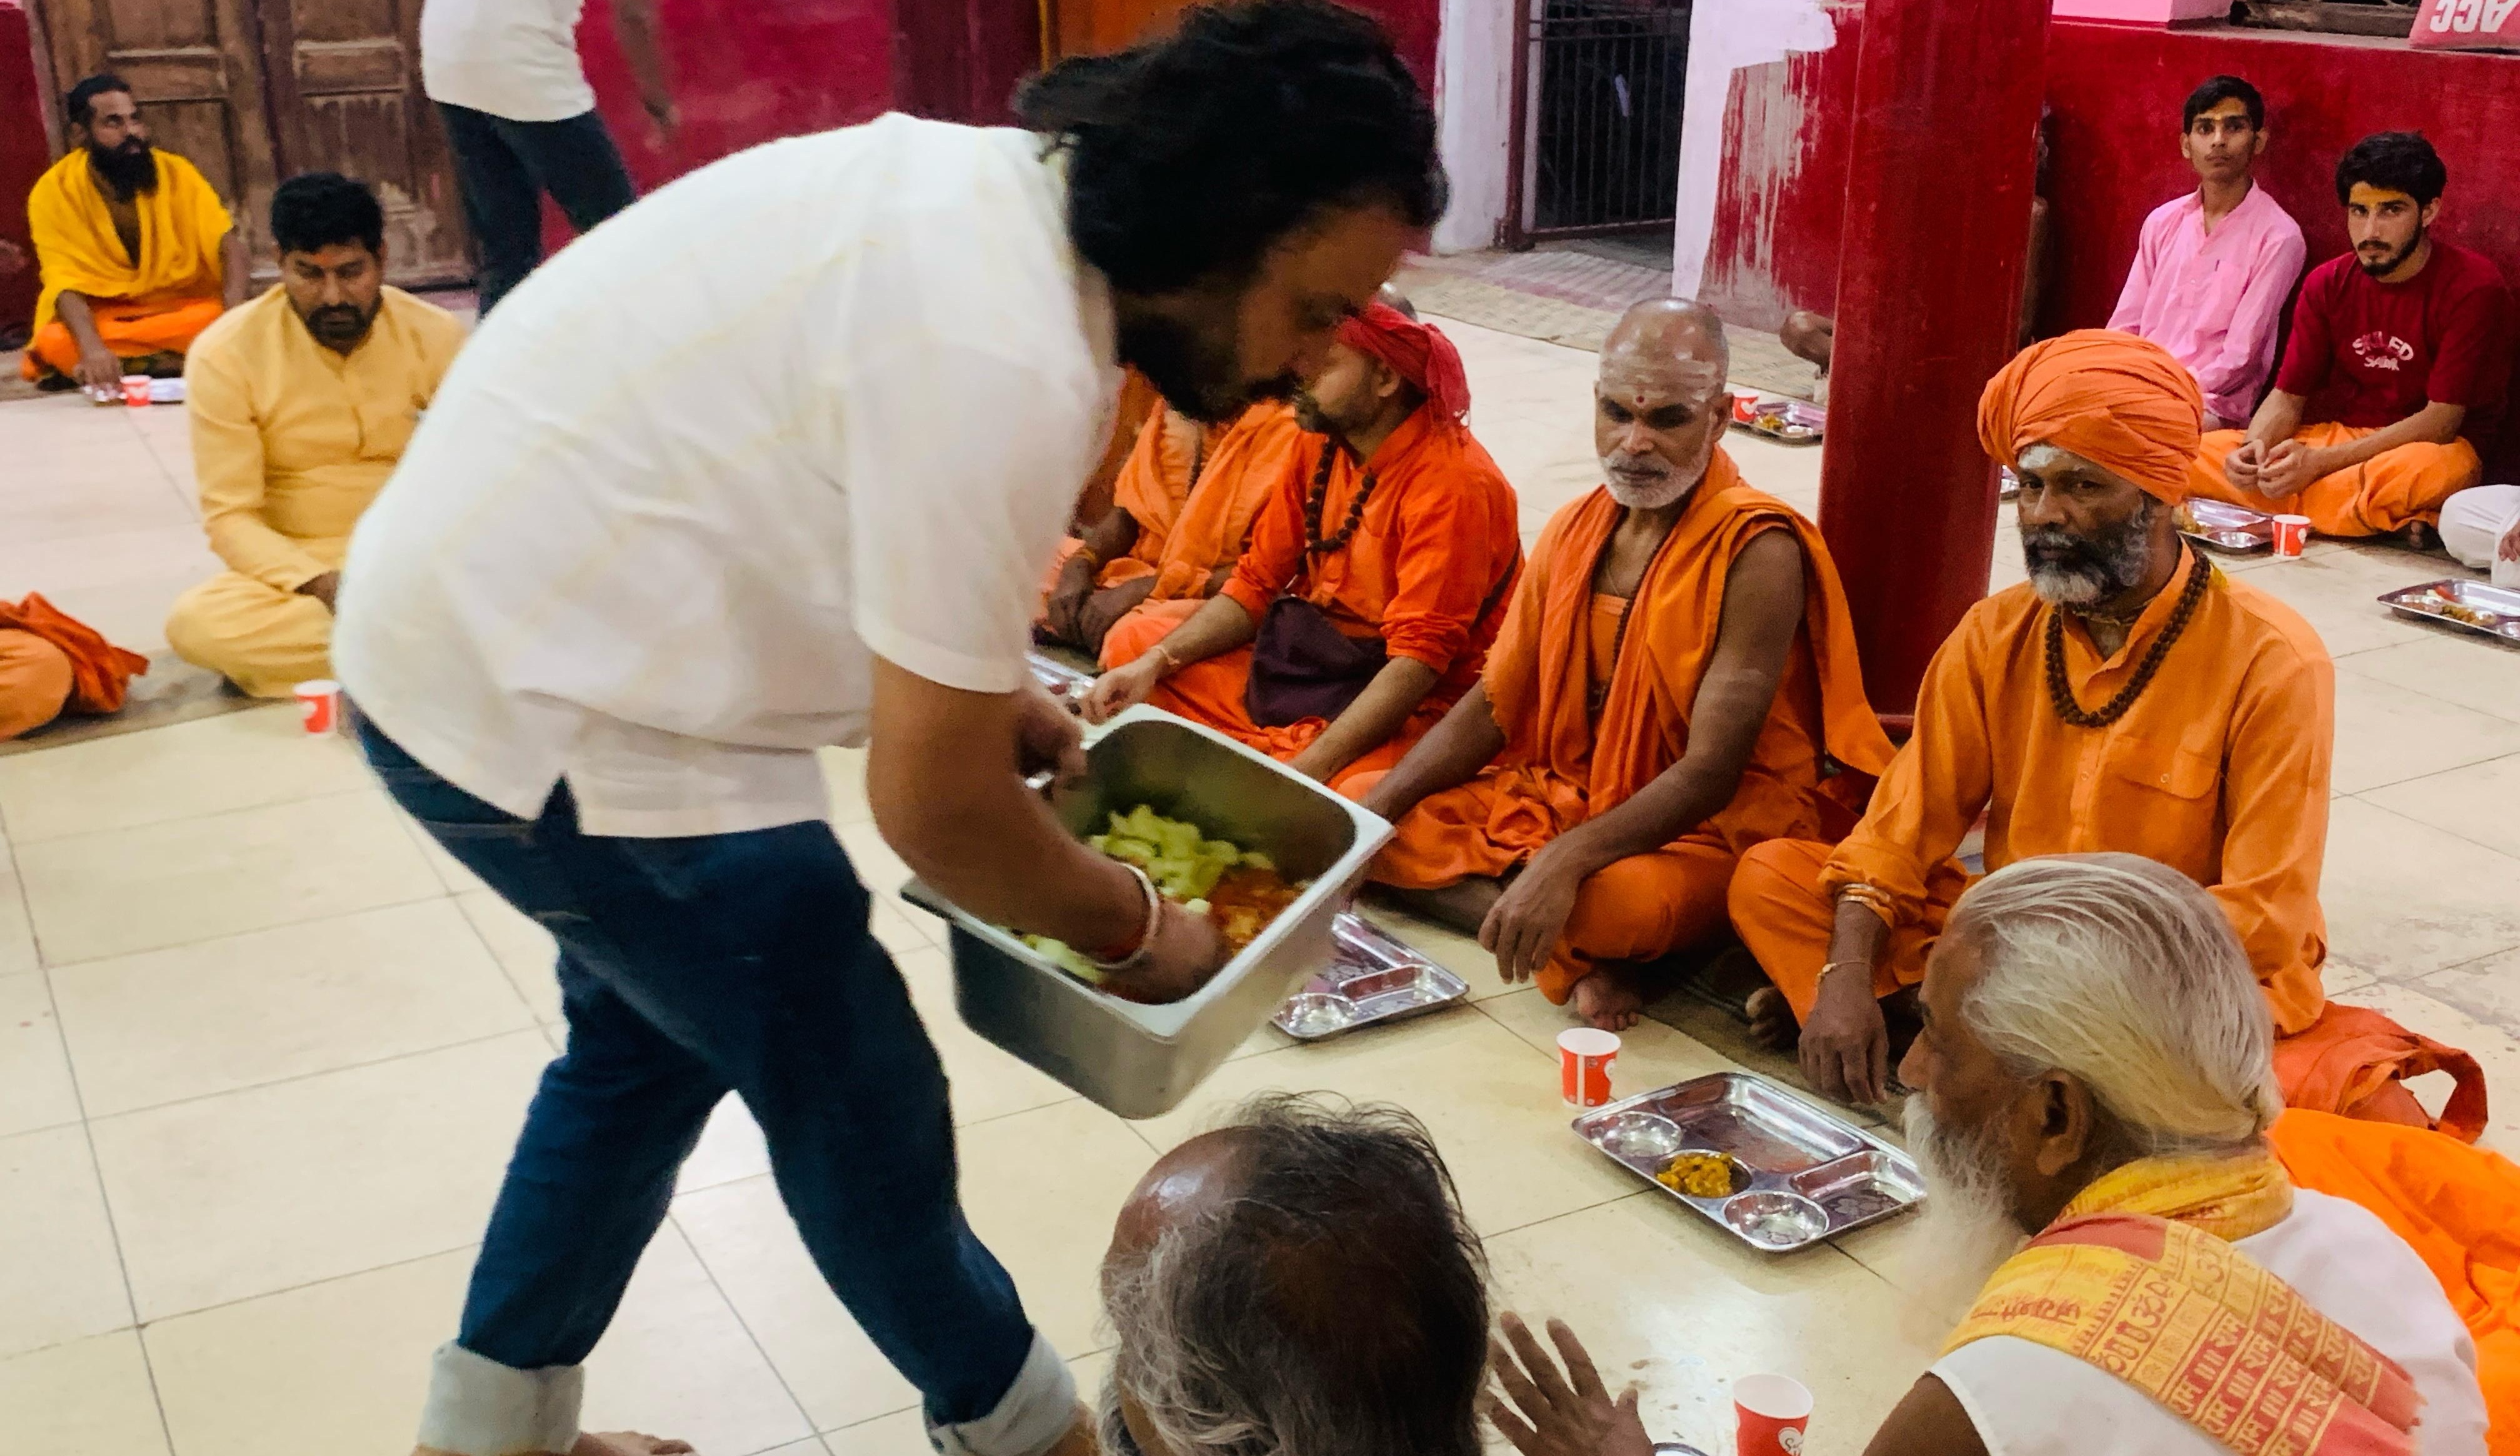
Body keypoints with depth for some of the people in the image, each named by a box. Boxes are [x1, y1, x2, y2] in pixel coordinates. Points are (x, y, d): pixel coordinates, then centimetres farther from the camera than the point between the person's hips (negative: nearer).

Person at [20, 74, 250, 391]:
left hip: (180, 309, 1)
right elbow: (65, 282, -20)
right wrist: (92, 348, -42)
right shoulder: (54, 190, -12)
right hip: (98, 316, -1)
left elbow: (230, 247, -16)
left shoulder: (177, 173, -8)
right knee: (54, 343, -34)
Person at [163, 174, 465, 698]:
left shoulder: (437, 335, -5)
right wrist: (326, 586, -29)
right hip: (293, 572, -1)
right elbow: (231, 517, -11)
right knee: (196, 621, -34)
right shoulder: (226, 354, -11)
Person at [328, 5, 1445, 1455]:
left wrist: (977, 678, 10)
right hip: (537, 695, -10)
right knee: (855, 1094, 5)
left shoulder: (1009, 192, 1)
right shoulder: (1008, 362, -29)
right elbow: (934, 806, -22)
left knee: (652, 1037, 24)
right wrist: (1136, 928, -5)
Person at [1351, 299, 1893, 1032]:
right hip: (1563, 799, 8)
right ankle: (1573, 950, -18)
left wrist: (1565, 862, -35)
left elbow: (1712, 773, -23)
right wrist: (1373, 810, -6)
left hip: (1709, 830, -8)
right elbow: (1491, 706, 8)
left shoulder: (1756, 551, -17)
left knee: (1616, 901, -41)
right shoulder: (1572, 531, 5)